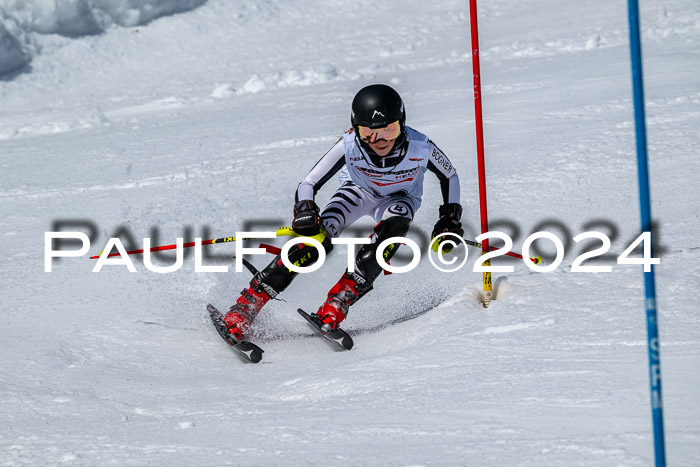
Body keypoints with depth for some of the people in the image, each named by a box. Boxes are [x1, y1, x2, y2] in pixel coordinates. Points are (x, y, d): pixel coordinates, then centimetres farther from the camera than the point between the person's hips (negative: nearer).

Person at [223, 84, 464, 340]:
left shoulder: (420, 146, -33)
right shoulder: (349, 145, -33)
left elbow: (449, 175, -10)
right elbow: (308, 184, -25)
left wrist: (450, 219, -16)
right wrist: (305, 211, -44)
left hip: (399, 197, 0)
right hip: (358, 191, 0)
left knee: (394, 225, -35)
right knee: (317, 237, -26)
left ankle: (337, 305, -37)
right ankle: (247, 305, -24)